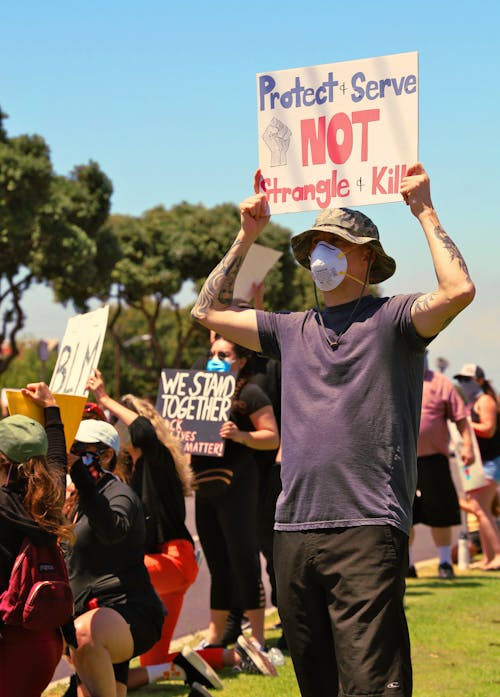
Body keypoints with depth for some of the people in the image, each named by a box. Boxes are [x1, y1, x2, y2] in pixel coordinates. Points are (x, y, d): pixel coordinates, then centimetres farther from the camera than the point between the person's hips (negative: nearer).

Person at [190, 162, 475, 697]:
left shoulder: (391, 319, 2)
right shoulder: (293, 330, 19)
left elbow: (459, 290, -16)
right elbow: (208, 311, 26)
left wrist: (425, 212, -6)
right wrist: (246, 236, 22)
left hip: (367, 532, -6)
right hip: (294, 529, 6)